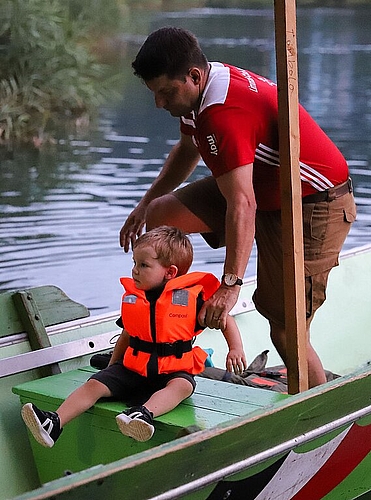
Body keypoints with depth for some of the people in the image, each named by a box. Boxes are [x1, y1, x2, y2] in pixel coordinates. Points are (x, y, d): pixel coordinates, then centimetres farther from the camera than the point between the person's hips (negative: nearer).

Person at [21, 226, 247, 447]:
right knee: (95, 384, -15)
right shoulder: (132, 297, 6)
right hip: (133, 368, 4)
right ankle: (55, 423, -28)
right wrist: (113, 365, 18)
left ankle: (145, 413, -61)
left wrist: (236, 349, -13)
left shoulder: (192, 297, -7)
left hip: (174, 370, -4)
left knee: (182, 386, -36)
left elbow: (225, 320, 0)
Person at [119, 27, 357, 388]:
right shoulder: (196, 90, -1)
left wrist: (230, 285, -38)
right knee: (162, 216, 1)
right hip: (261, 187, 10)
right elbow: (188, 149, 21)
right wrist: (146, 204, 22)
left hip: (313, 207, -10)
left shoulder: (224, 112, -32)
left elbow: (242, 206, -37)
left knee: (286, 330, -10)